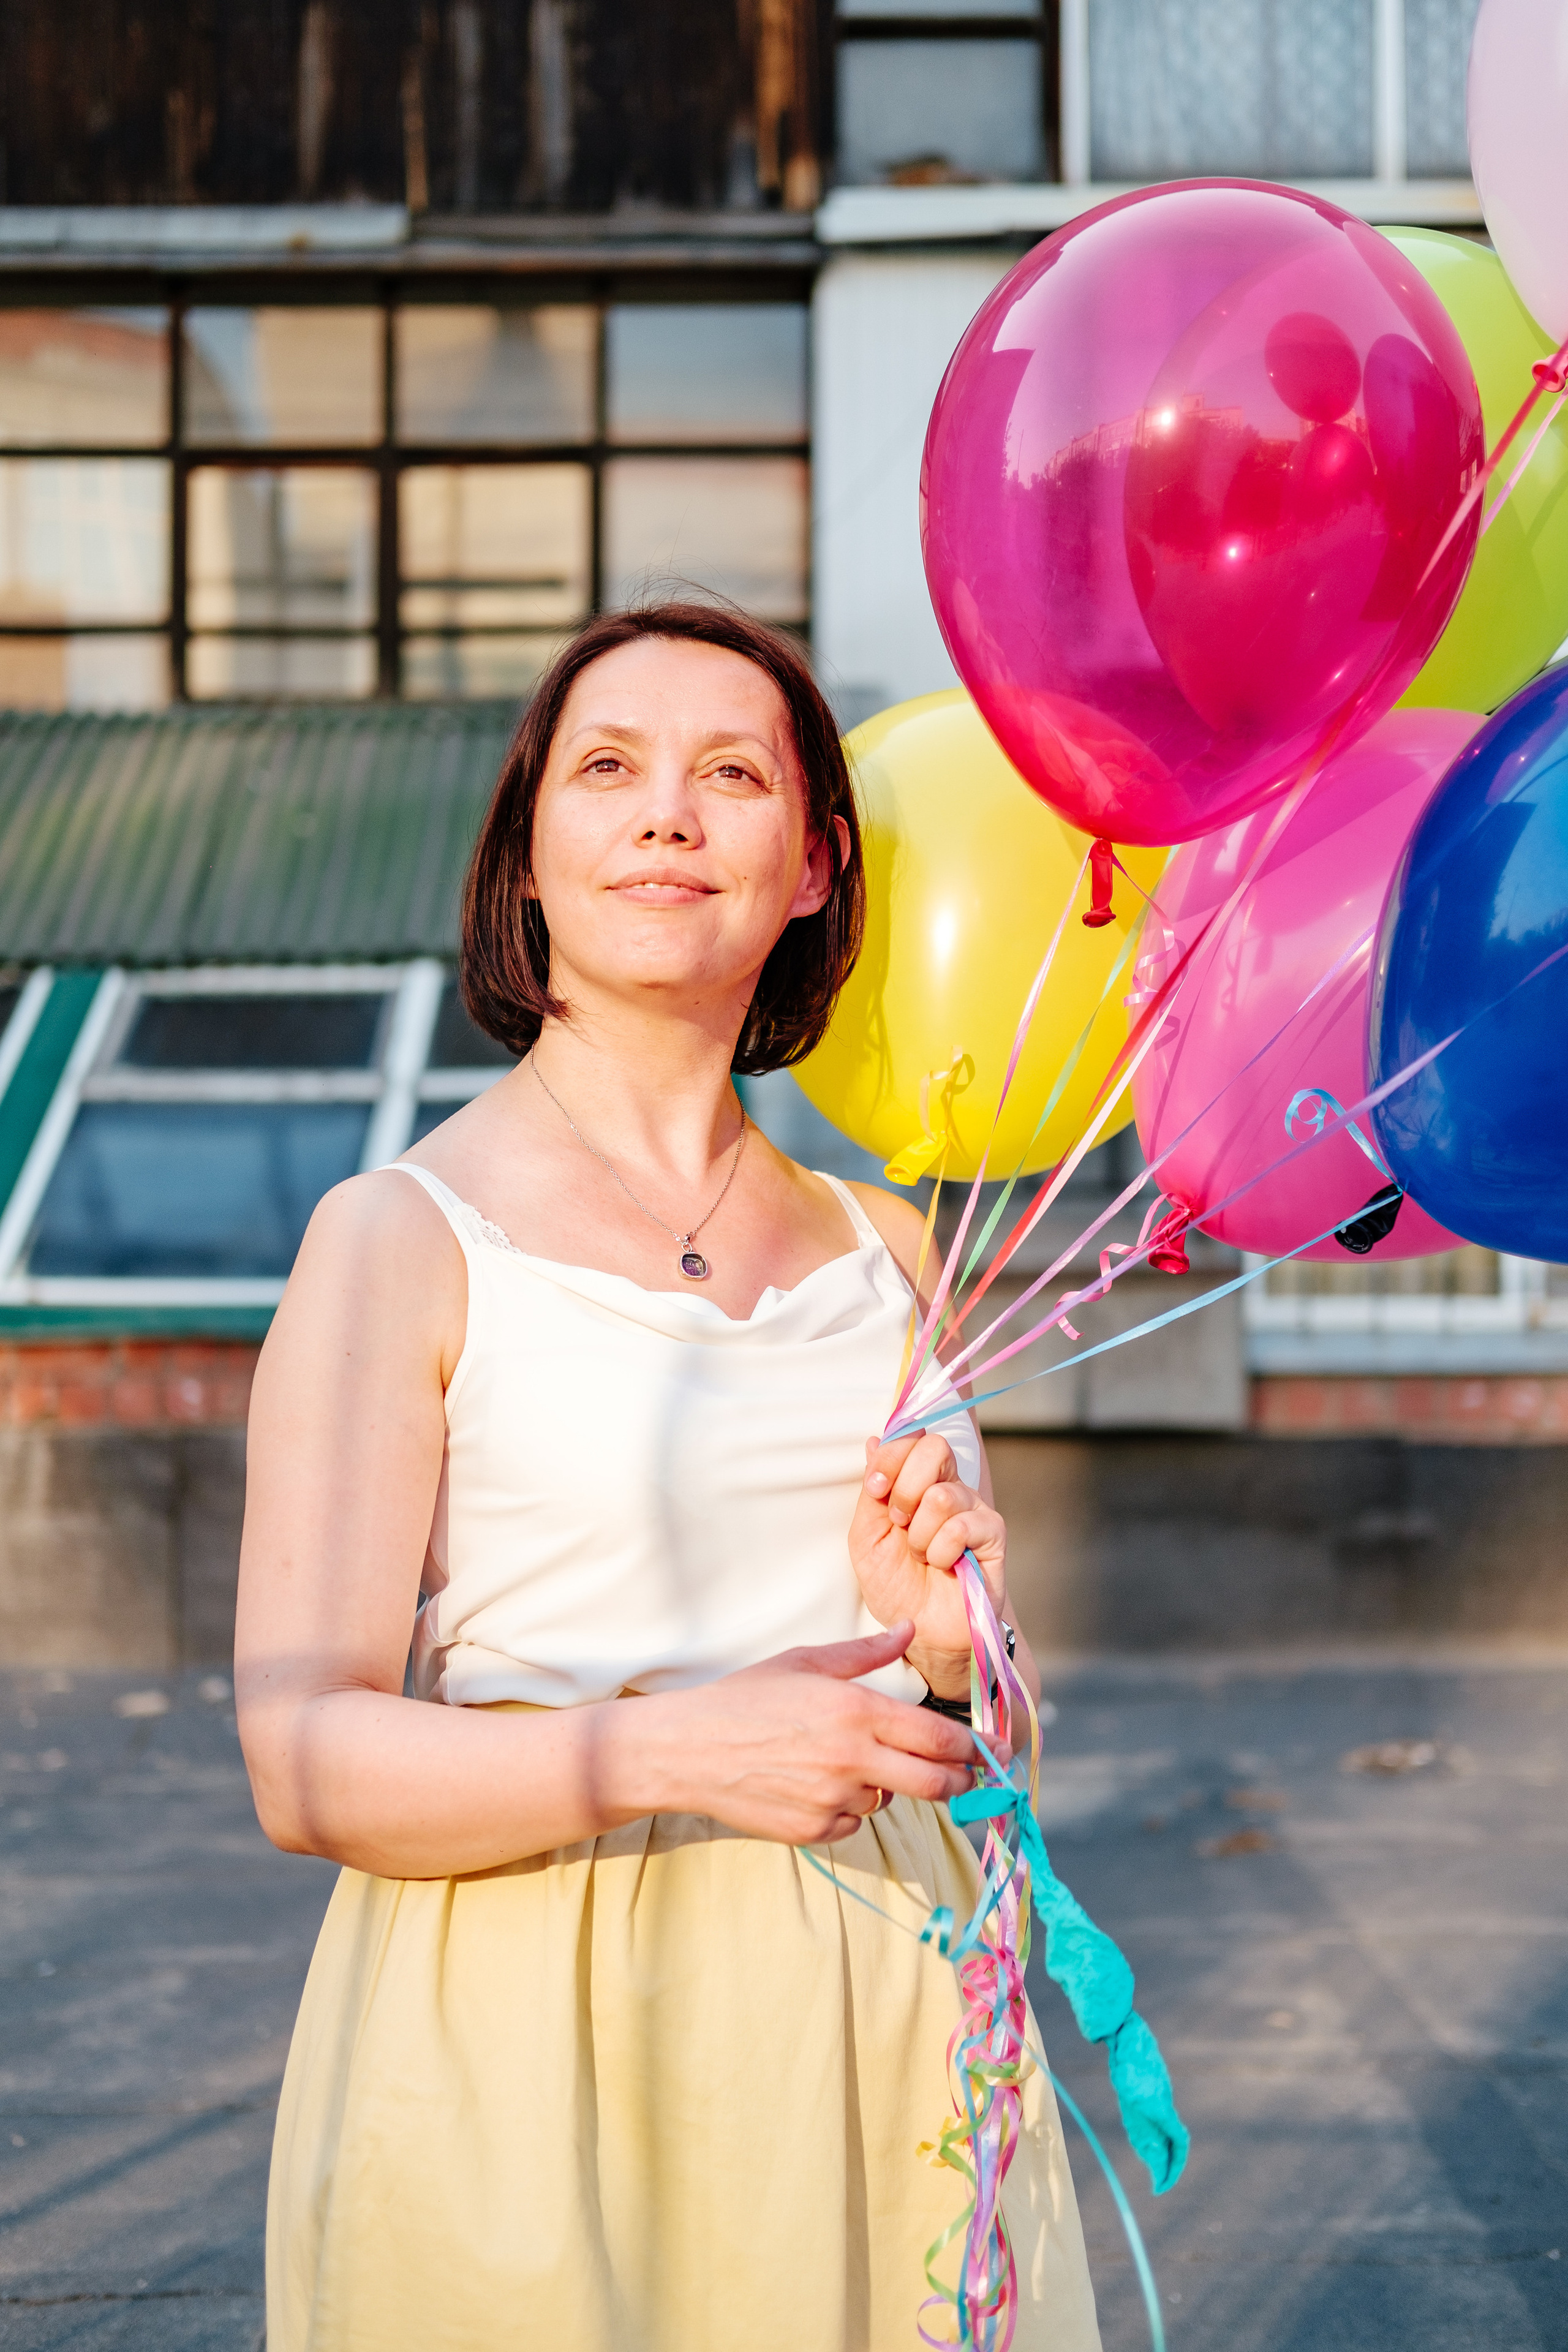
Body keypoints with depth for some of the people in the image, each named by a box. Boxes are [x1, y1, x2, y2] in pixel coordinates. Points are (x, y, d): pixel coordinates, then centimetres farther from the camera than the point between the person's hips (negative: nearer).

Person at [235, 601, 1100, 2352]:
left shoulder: (886, 1247, 9)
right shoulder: (402, 1240, -6)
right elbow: (305, 1761, -12)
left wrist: (939, 1650, -3)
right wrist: (672, 1752, -24)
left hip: (868, 2041, 5)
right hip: (533, 2056, -4)